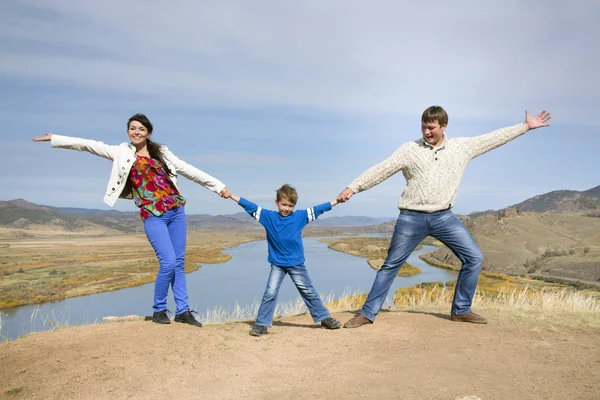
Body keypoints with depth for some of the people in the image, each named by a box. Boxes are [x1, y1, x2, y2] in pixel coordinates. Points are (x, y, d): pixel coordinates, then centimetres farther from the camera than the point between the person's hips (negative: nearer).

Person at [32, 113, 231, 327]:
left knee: (179, 263, 4)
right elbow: (89, 145, 8)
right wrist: (54, 139, 7)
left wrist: (218, 185, 13)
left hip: (176, 210, 3)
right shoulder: (122, 153, 9)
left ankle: (183, 311, 13)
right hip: (153, 216, -3)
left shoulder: (162, 152, 14)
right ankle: (159, 310, 9)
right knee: (168, 262, -12)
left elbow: (188, 170, 14)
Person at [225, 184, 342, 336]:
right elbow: (251, 206, -6)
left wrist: (336, 201, 0)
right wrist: (231, 195, -8)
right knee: (270, 293, -2)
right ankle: (261, 324, 6)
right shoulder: (268, 216, -5)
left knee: (309, 292, 10)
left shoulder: (300, 216, -4)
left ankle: (324, 318, 20)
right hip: (277, 264, 0)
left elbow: (317, 209, 0)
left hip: (297, 264, 0)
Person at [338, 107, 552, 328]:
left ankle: (461, 310, 16)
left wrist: (525, 126, 14)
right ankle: (367, 313, 12)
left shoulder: (461, 147, 7)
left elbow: (494, 138, 13)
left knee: (474, 257, -1)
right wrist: (352, 188, -7)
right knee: (390, 266, 3)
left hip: (444, 217, 3)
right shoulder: (409, 149, 0)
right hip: (411, 218, -2)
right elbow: (380, 170, -2)